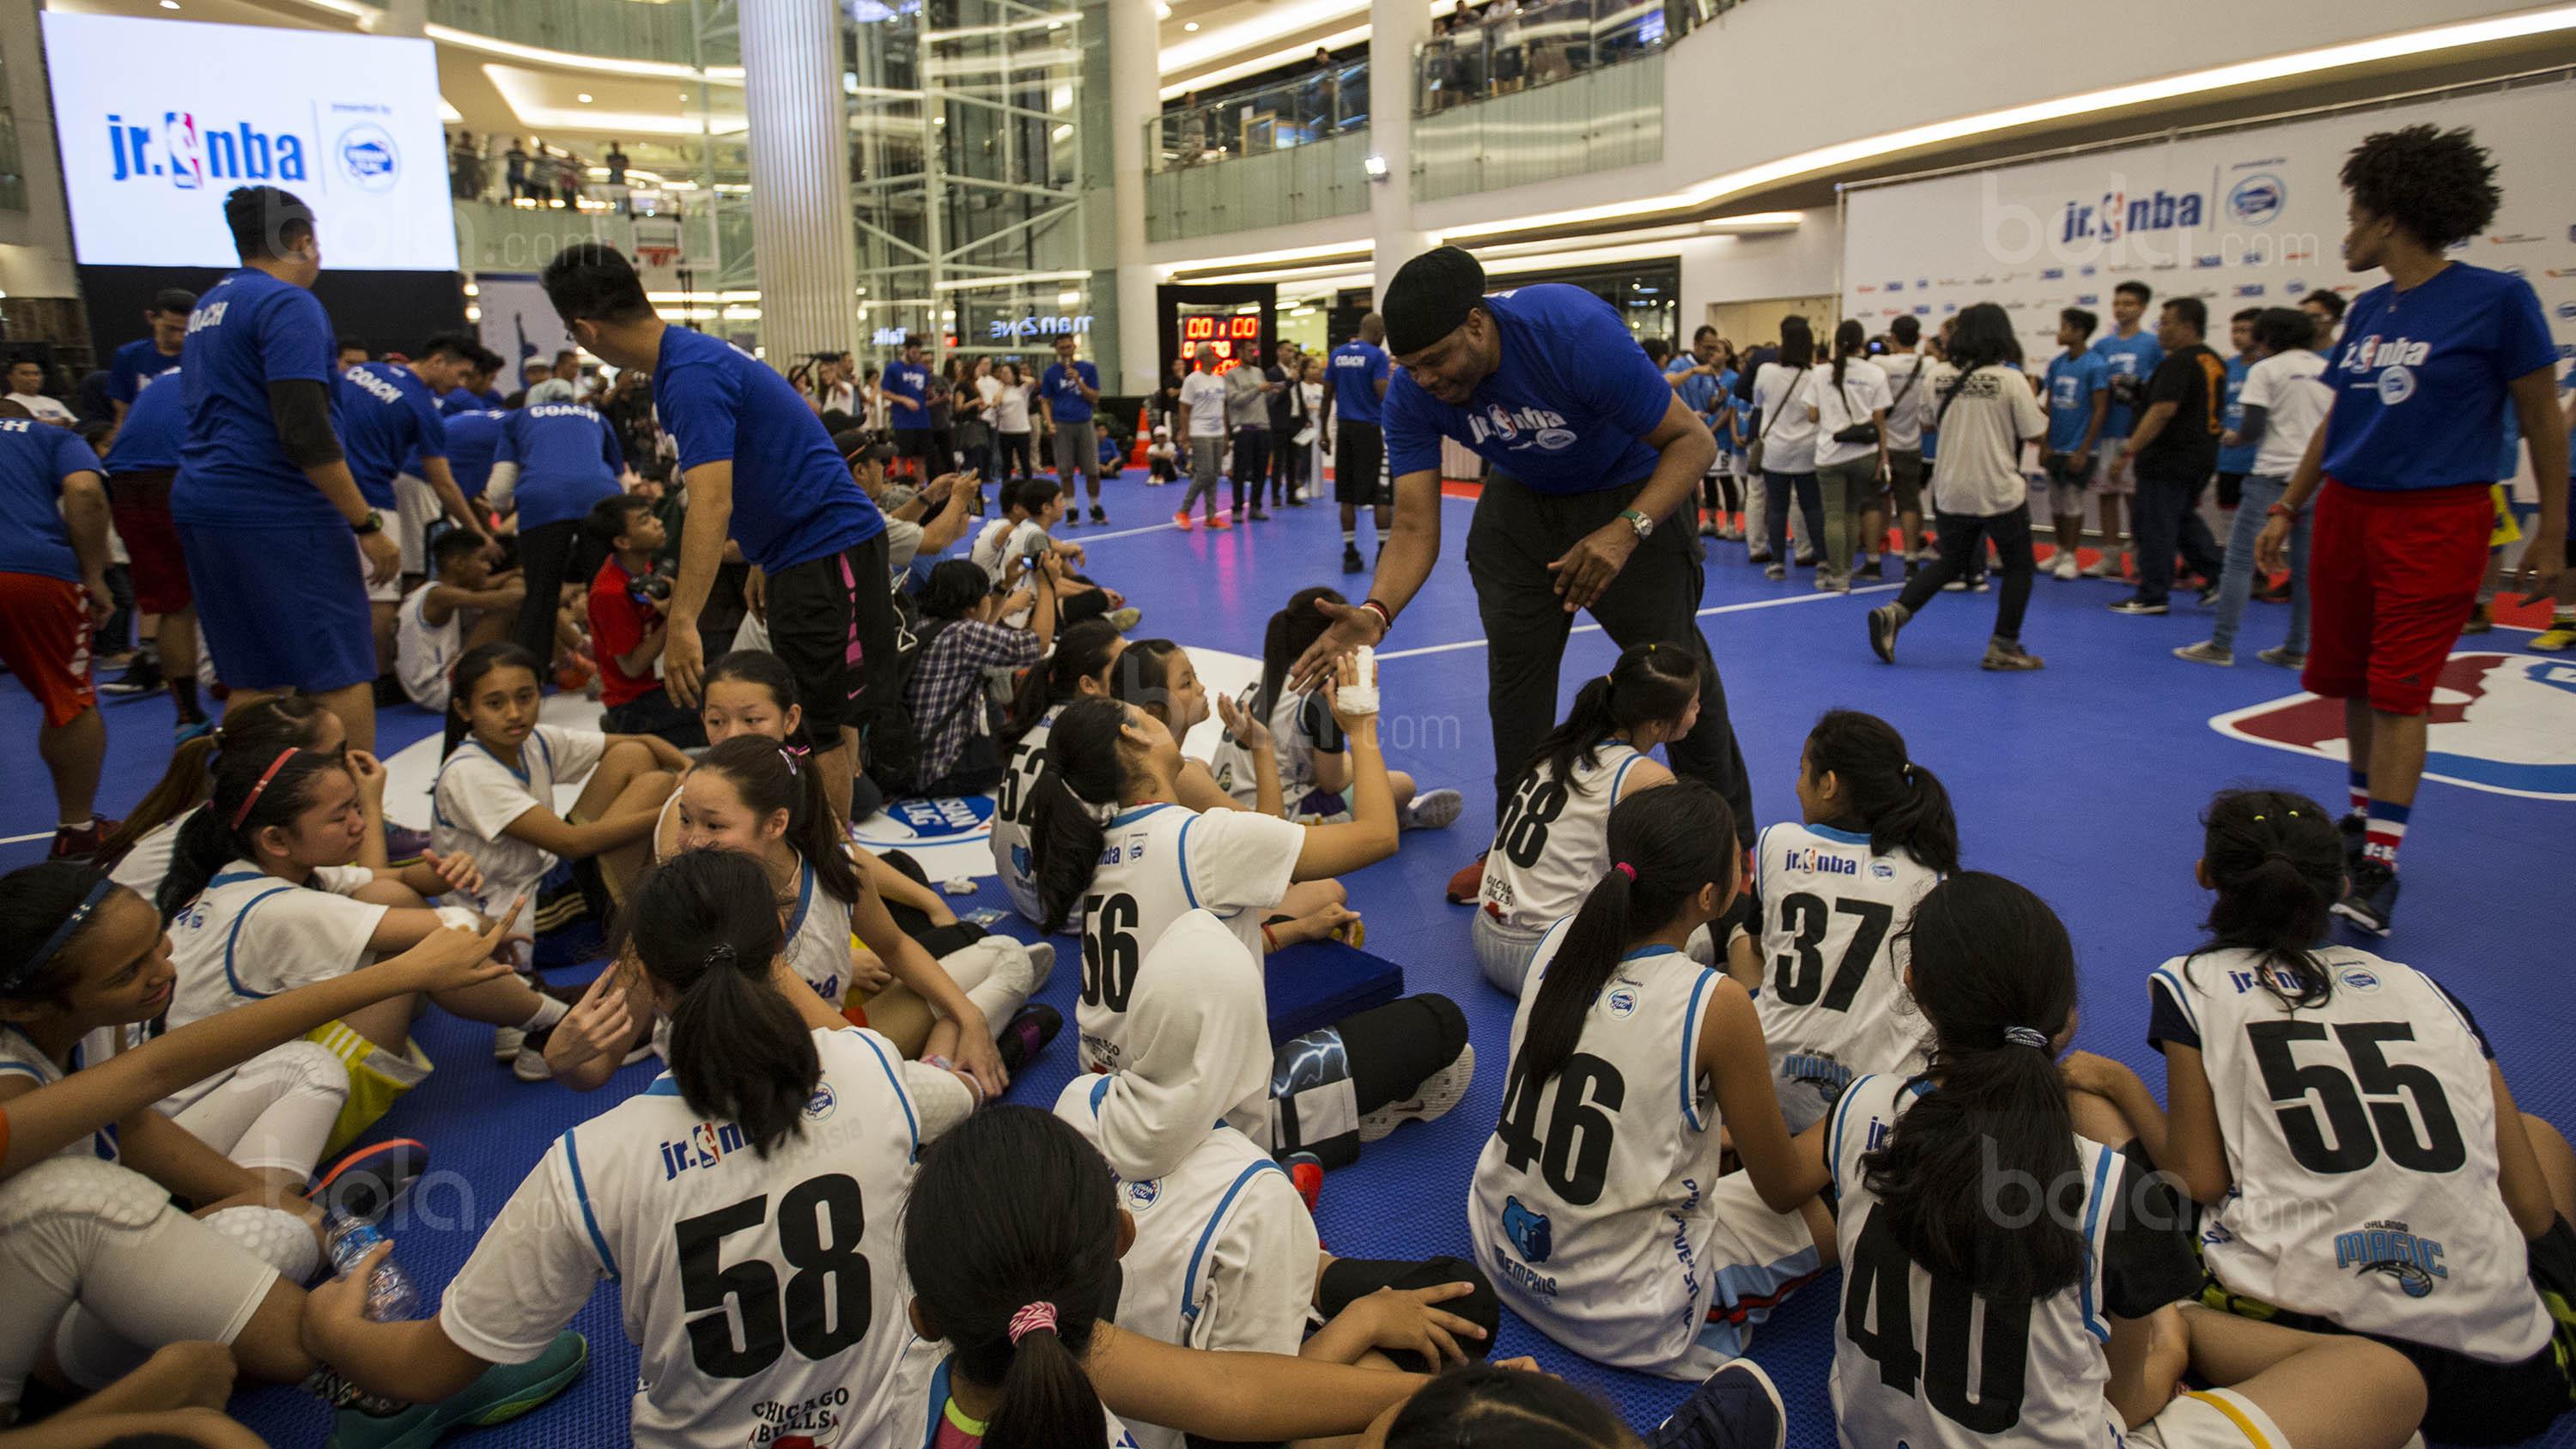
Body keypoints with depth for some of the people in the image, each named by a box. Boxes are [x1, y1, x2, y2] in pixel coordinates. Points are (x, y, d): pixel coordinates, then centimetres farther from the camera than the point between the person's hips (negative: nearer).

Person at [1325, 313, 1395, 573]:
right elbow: (1384, 395, -16)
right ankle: (1384, 553, 1)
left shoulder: (1337, 354, 8)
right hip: (1371, 429, -5)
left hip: (1344, 428, 5)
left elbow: (1327, 396, 9)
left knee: (1347, 495, 7)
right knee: (1381, 495, 1)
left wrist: (1324, 432, 13)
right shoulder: (1377, 356, -8)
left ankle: (1350, 554, 8)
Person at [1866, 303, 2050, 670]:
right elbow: (2036, 433, -5)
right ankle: (2004, 647, 14)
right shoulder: (2010, 379, -11)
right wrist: (2034, 403, 11)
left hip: (1950, 490, 4)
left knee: (1952, 562, 20)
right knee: (2019, 566, 14)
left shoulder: (1938, 375, -1)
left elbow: (1927, 426, 12)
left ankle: (1895, 612, -1)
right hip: (1998, 491, -4)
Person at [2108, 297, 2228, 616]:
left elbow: (2163, 410, -25)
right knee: (2185, 519, 22)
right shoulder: (2214, 361, 14)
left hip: (2169, 461, -10)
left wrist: (2128, 451, -26)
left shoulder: (2179, 362, -17)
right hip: (2201, 457, 10)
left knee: (2154, 526, -2)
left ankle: (2152, 596, 2)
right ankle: (2217, 575, 17)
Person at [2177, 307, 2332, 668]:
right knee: (2305, 567, 8)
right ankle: (2297, 649, 12)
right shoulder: (2329, 370, 11)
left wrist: (2234, 438, 10)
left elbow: (2252, 429, -11)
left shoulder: (2265, 370, -3)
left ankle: (2221, 645, -3)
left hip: (2274, 476, -6)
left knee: (2240, 560, -2)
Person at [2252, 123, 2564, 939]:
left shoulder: (2496, 299, -8)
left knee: (2398, 693, -8)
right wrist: (2286, 510, 15)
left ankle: (2377, 867, -4)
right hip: (2346, 513, 6)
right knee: (2352, 685, 11)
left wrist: (2552, 531, -2)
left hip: (2435, 522, -6)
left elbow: (2541, 420, -3)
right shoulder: (2367, 310, 9)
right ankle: (2364, 820, 28)